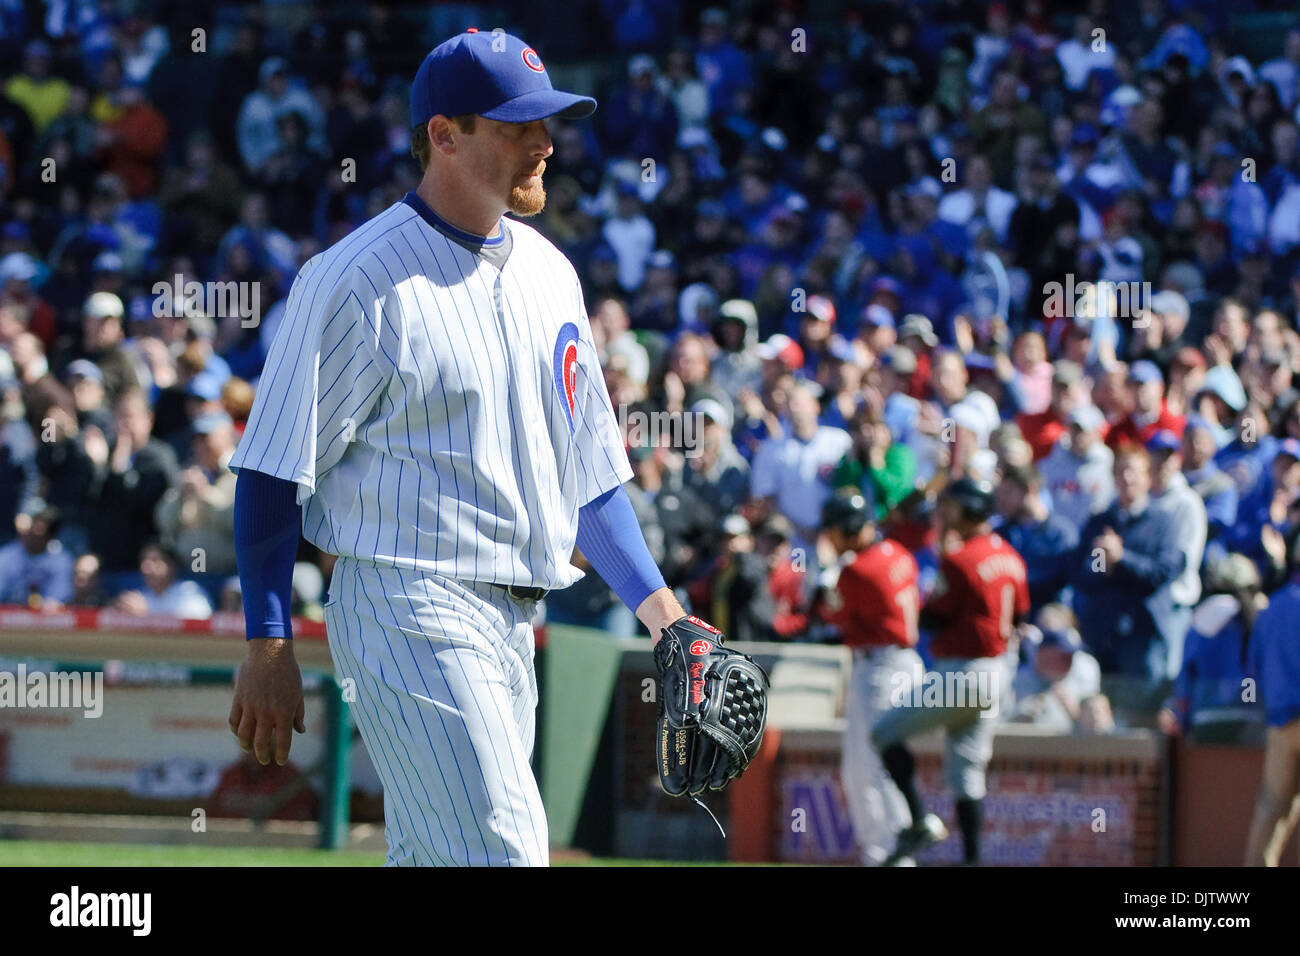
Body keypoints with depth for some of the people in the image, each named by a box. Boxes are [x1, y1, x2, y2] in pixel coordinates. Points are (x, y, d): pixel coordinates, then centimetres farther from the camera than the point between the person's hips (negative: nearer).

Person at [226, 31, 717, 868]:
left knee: (434, 858, 11)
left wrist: (661, 612, 10)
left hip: (512, 622, 8)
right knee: (500, 851, -17)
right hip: (407, 603, -8)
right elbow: (273, 472, -9)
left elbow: (587, 473, 20)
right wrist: (269, 648, -14)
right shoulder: (358, 282, -10)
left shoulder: (549, 273, 14)